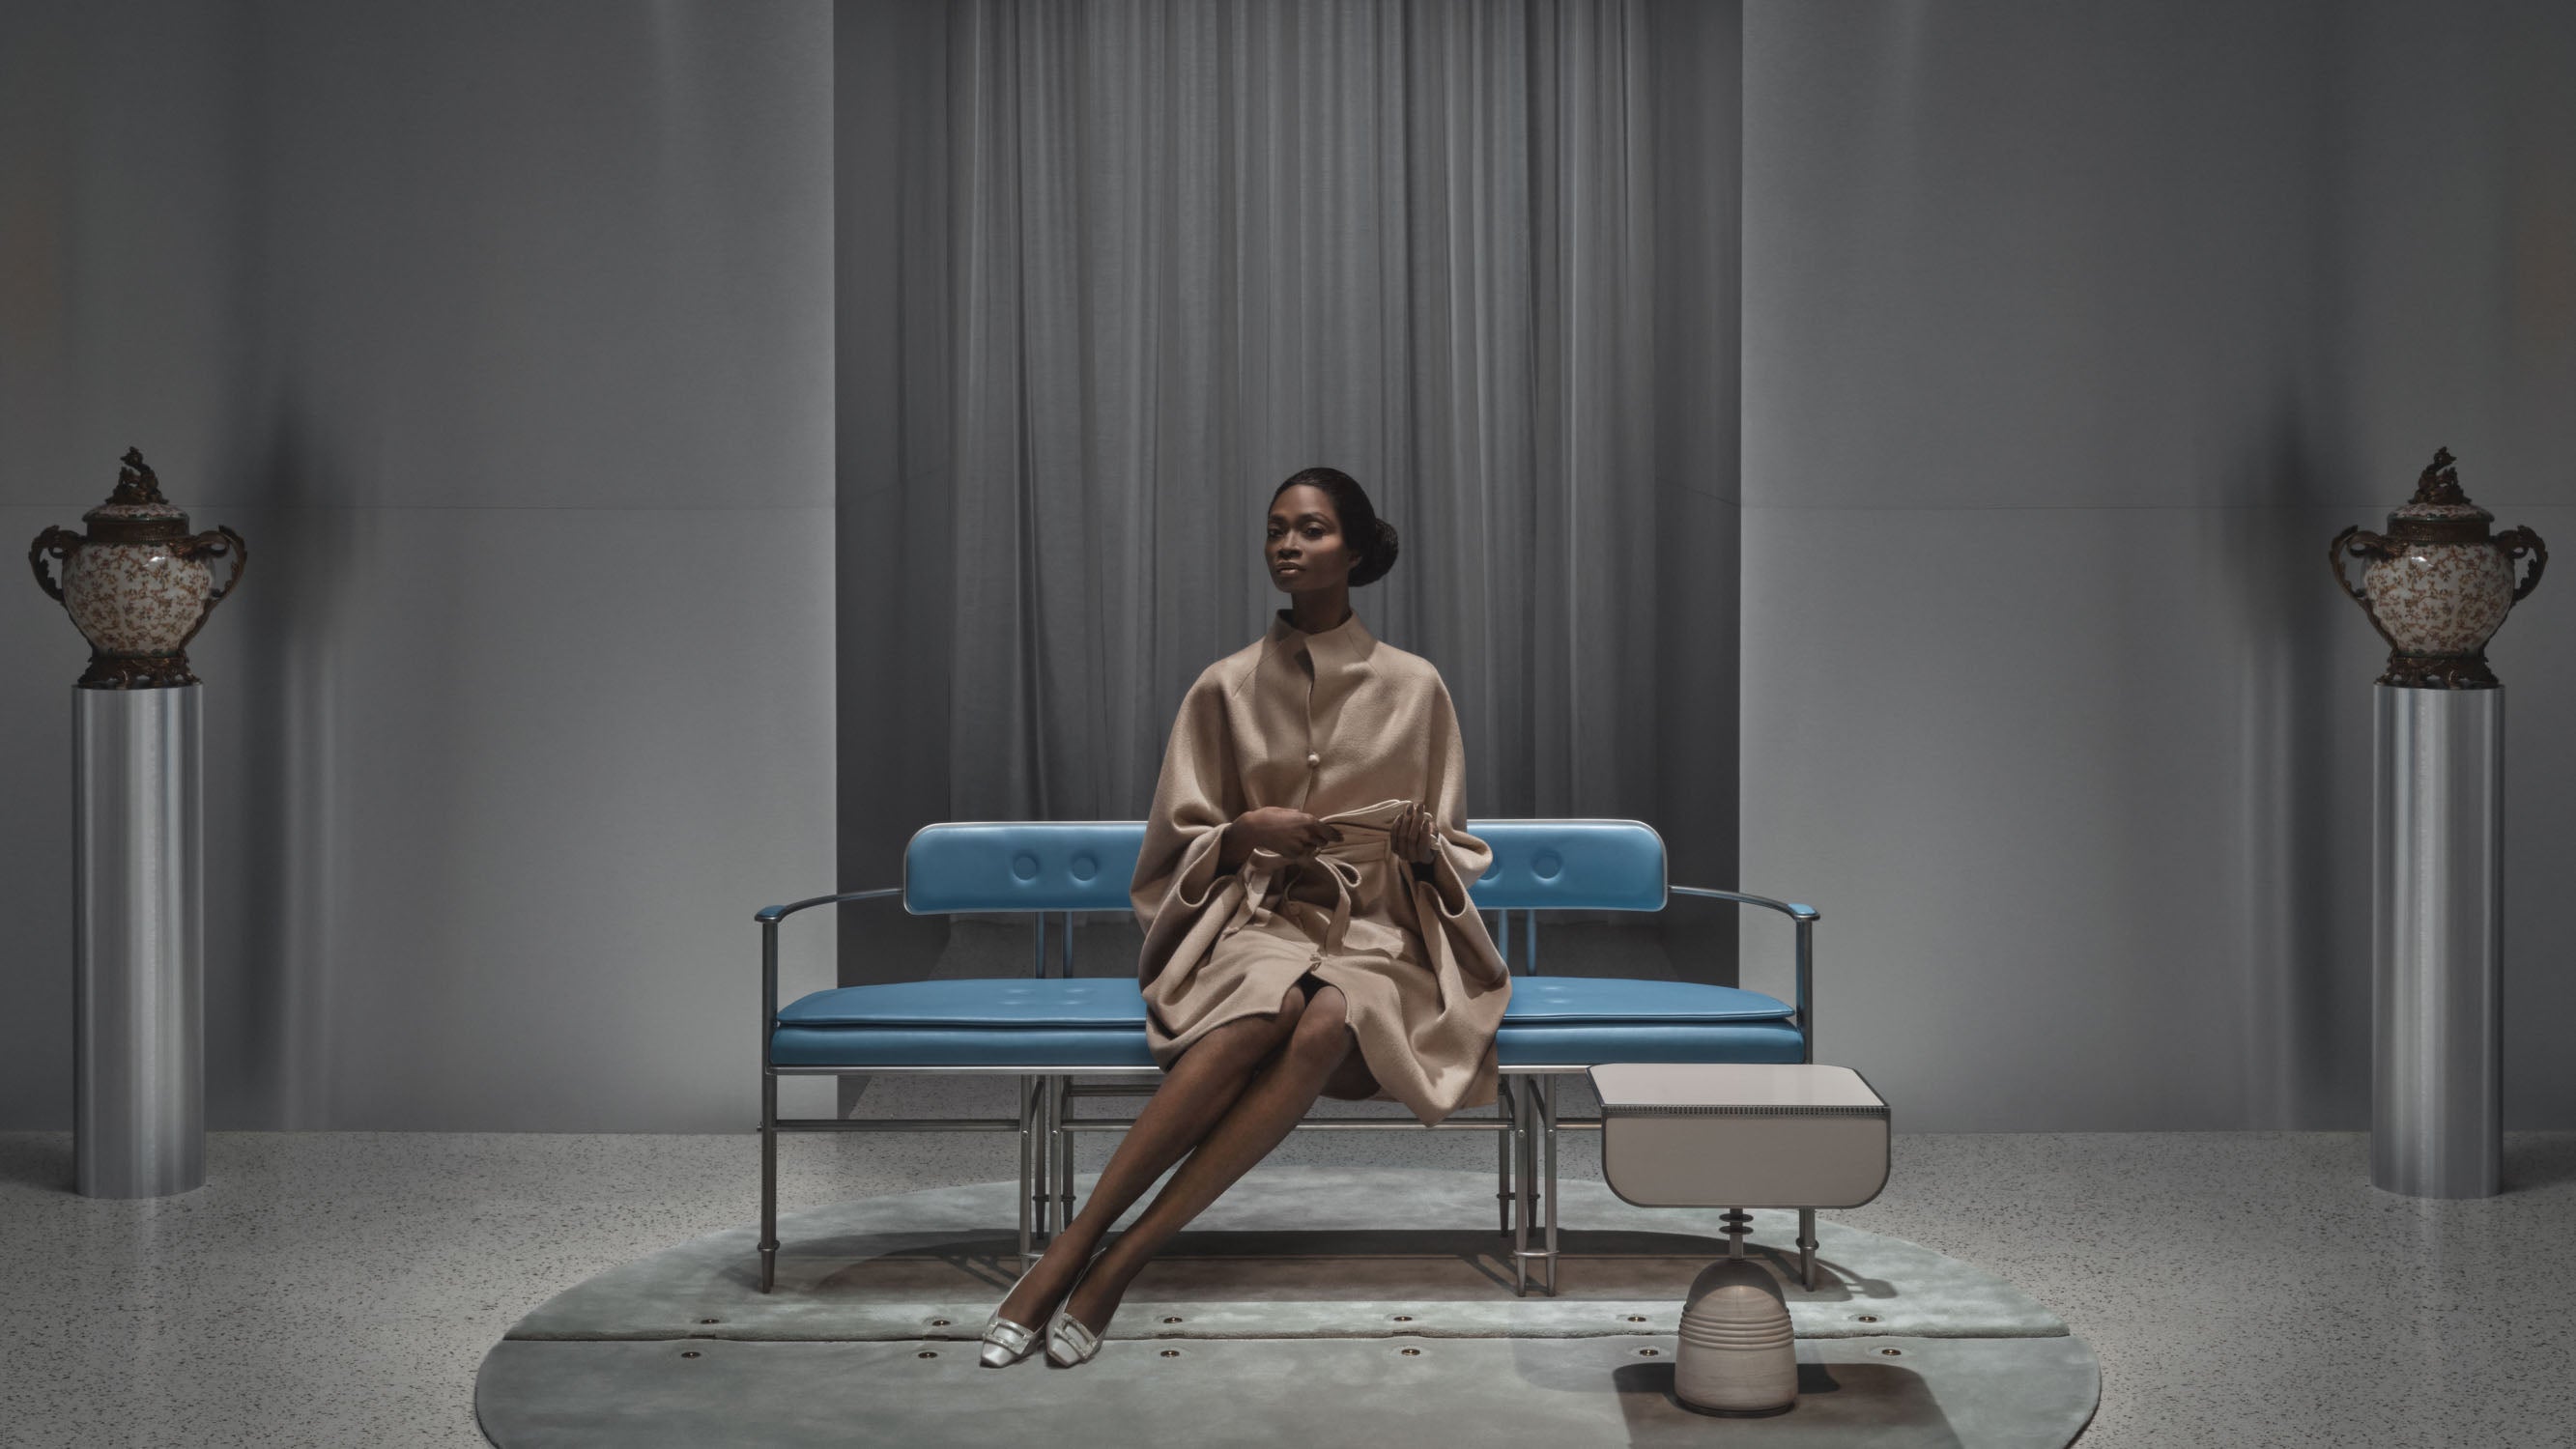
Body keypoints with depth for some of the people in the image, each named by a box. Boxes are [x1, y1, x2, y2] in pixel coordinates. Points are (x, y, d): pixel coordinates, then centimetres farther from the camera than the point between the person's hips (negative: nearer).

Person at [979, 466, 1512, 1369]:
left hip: (1378, 932, 0)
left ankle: (1119, 1261, -38)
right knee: (1273, 1002, -38)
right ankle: (1067, 1249, -39)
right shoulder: (1226, 687, 10)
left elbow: (1453, 855, 14)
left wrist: (1423, 847, -10)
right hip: (1257, 919, 0)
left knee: (1328, 1022, -37)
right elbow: (1178, 845, 12)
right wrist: (1246, 834, -9)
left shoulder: (1414, 687, 9)